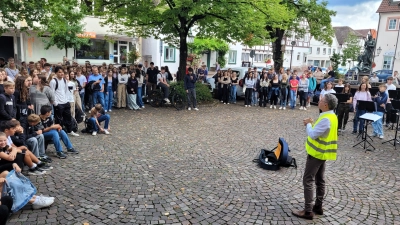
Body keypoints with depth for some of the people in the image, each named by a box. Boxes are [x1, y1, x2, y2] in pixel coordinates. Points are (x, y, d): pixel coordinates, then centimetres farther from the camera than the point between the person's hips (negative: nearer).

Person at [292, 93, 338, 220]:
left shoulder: (326, 119, -25)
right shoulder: (331, 116, 7)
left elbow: (313, 134, -24)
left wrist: (308, 124, -8)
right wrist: (312, 124, 2)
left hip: (317, 153, -10)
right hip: (322, 152, 10)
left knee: (308, 180, -4)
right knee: (320, 180, 16)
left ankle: (308, 211, 1)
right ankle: (318, 207, 27)